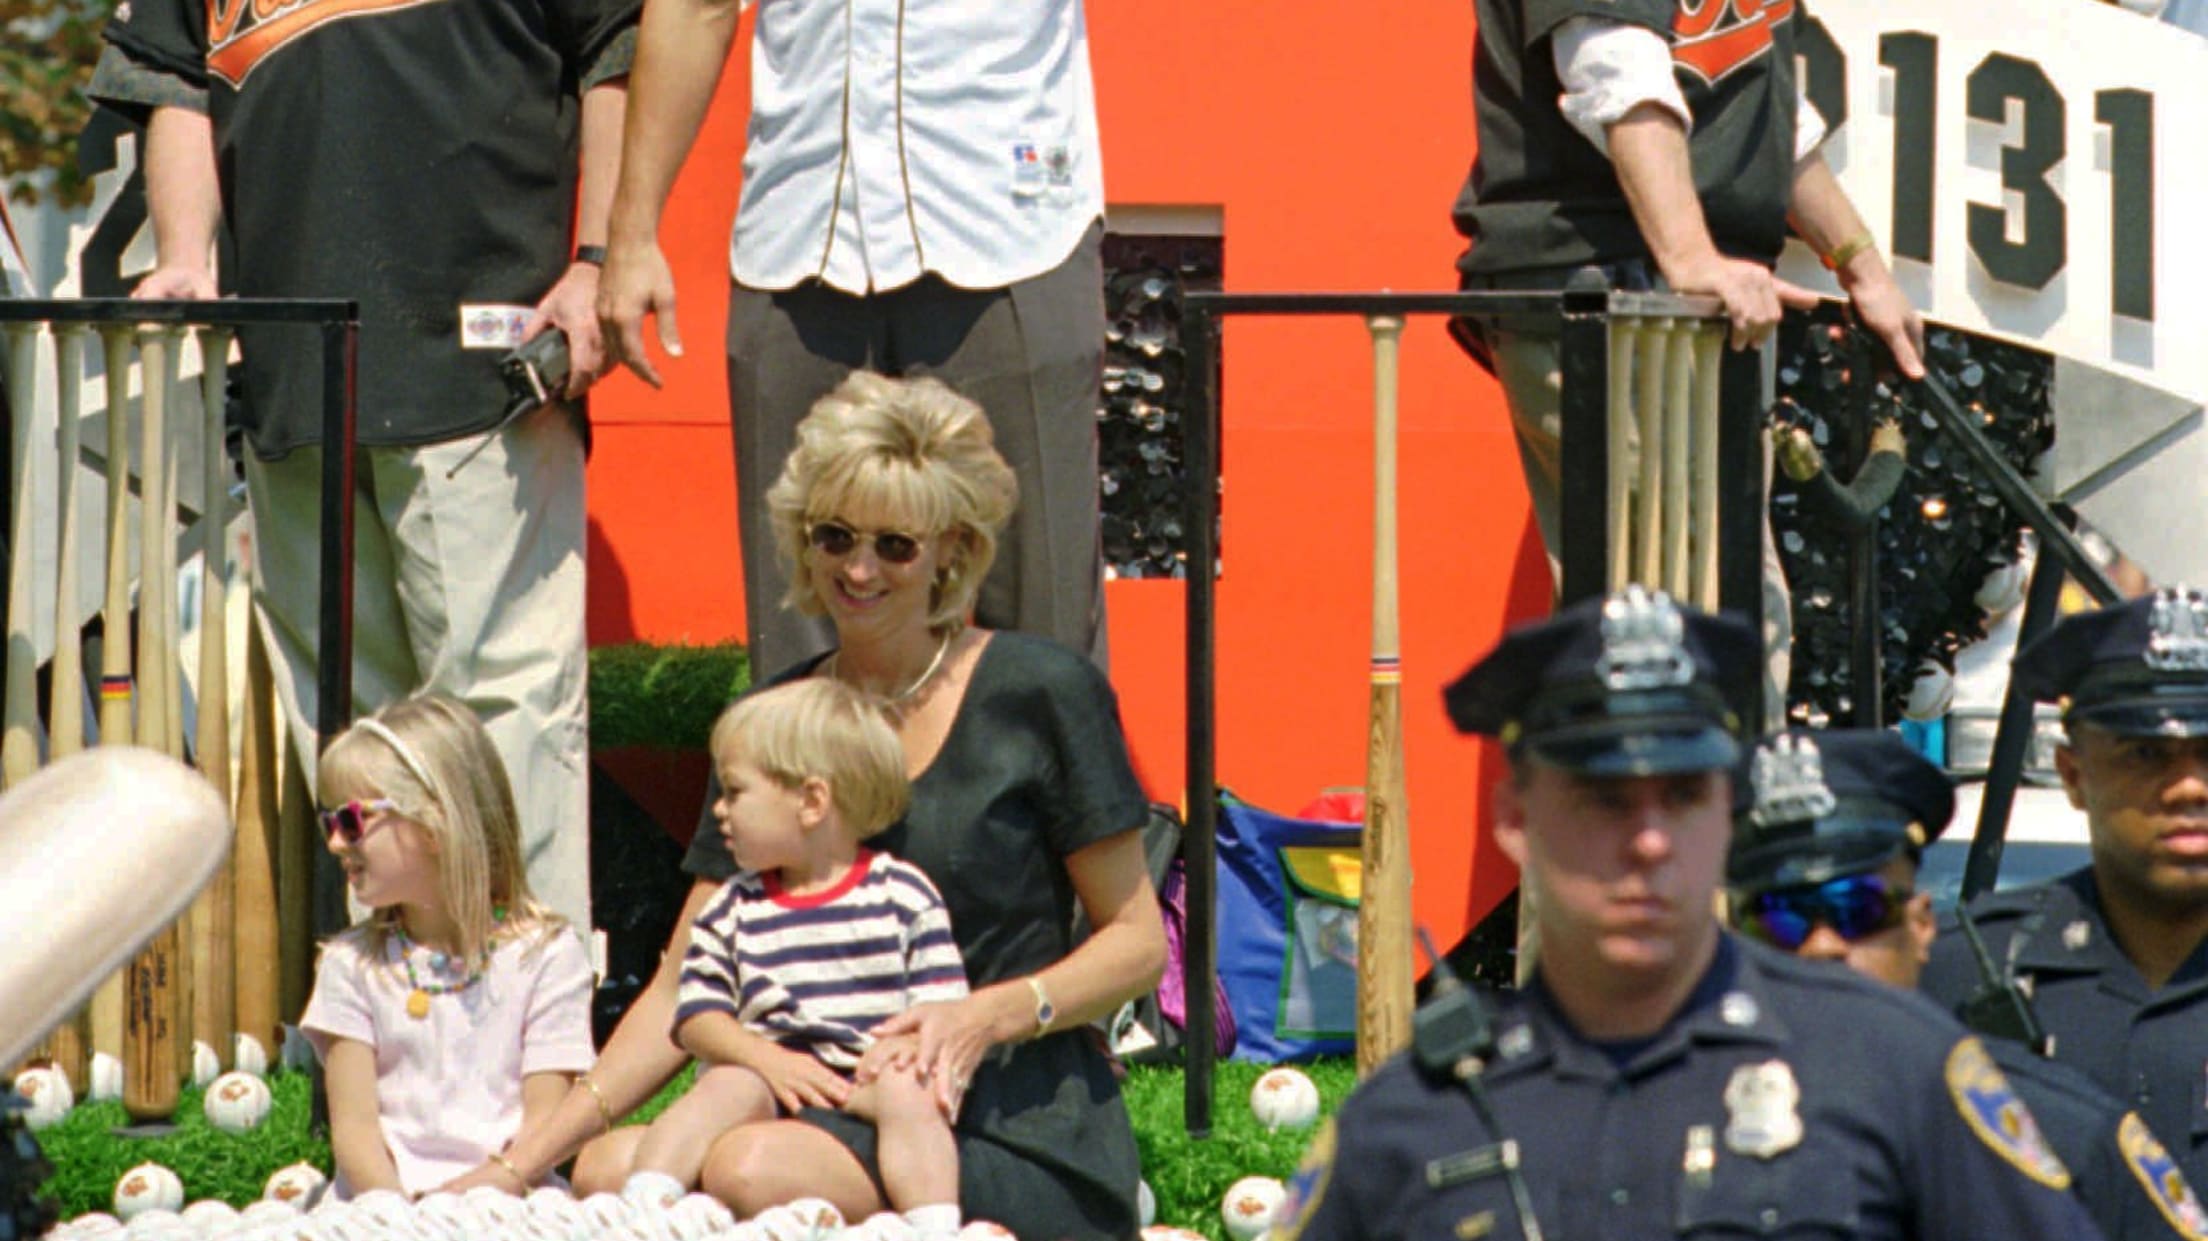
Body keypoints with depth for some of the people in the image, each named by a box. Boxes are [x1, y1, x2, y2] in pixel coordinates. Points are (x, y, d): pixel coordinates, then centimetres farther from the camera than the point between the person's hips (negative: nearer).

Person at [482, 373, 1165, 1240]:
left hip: (1024, 1130, -5)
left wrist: (992, 1014, -18)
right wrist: (529, 1157, -3)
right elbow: (685, 986, 10)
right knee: (608, 1171, -22)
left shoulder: (1040, 697, -3)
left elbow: (1138, 943, 1)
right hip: (855, 1112, 5)